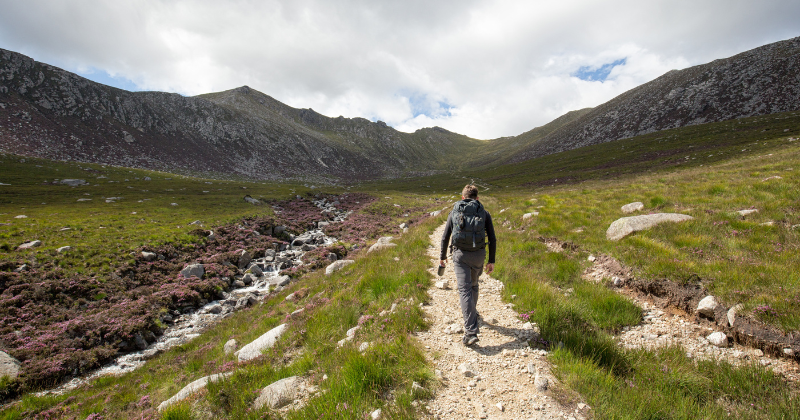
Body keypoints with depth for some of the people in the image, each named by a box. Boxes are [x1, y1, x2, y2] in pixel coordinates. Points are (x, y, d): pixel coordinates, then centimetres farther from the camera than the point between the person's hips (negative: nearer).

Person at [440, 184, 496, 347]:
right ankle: (472, 312, 46)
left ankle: (471, 332, -11)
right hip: (478, 255, 2)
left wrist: (442, 256, 20)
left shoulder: (454, 212, 9)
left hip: (460, 254, -1)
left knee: (464, 290, -3)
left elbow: (445, 237, 10)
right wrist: (491, 261, 10)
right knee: (473, 284, 26)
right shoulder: (484, 213, 8)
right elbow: (492, 239, 4)